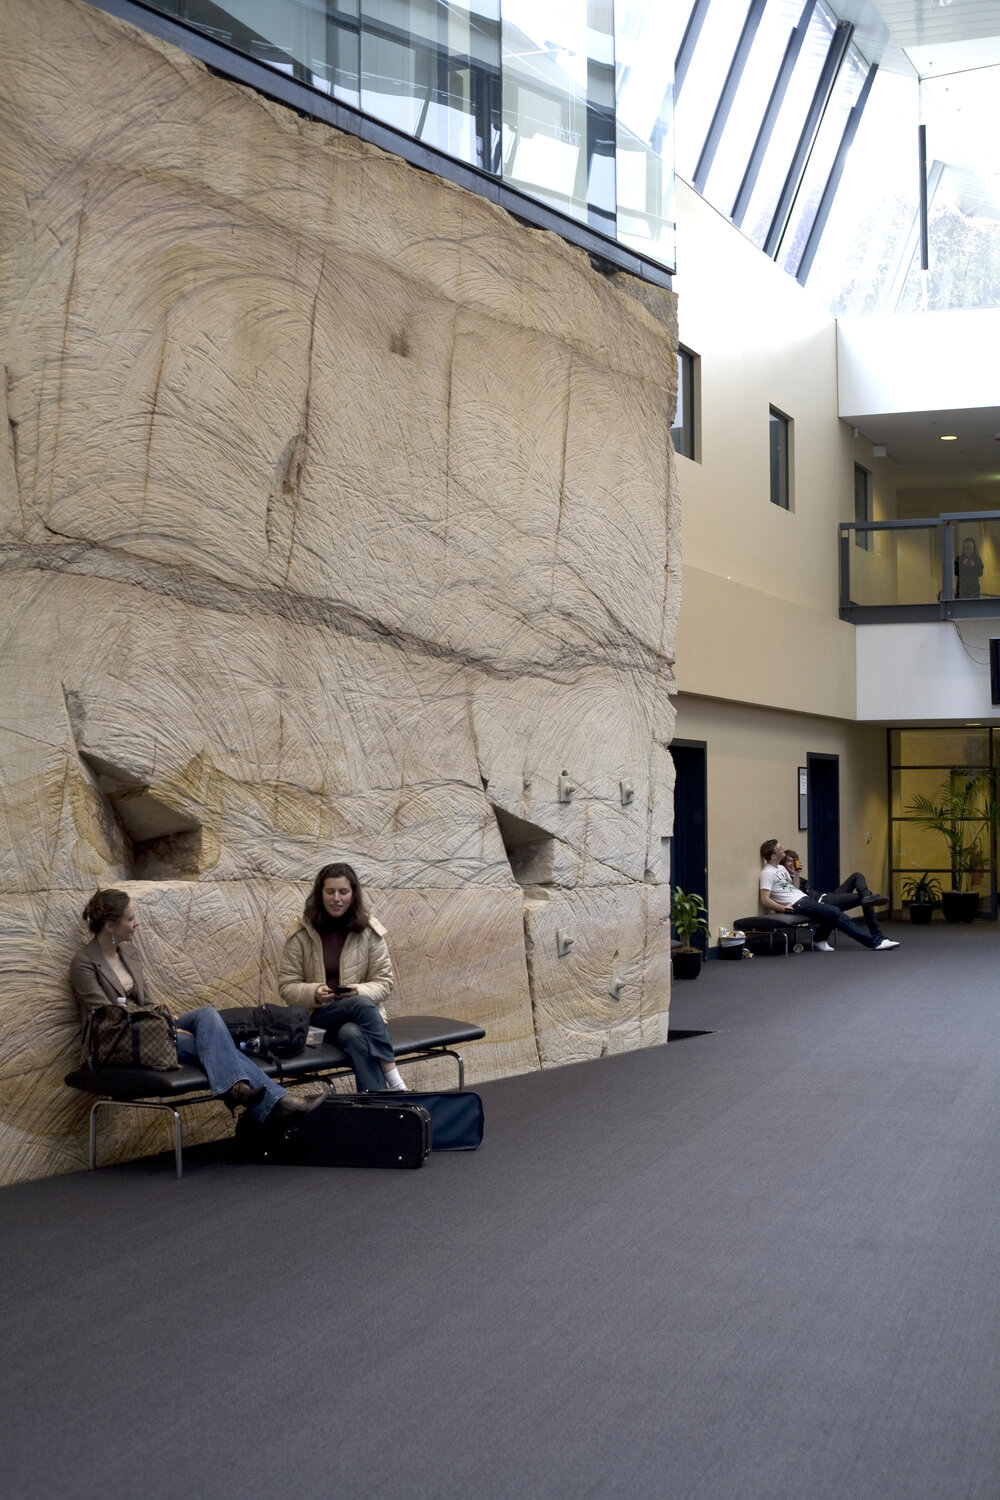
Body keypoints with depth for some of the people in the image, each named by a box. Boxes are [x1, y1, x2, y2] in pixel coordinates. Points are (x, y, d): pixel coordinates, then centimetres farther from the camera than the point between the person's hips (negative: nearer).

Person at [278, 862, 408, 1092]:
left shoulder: (370, 932, 3)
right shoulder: (300, 934, 1)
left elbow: (383, 983, 3)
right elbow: (287, 987, 2)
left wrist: (359, 991, -19)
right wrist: (314, 993, -19)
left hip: (358, 1017, 1)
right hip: (316, 1017, -1)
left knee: (352, 1034, -37)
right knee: (362, 1005, -34)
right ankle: (393, 1079, -39)